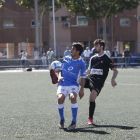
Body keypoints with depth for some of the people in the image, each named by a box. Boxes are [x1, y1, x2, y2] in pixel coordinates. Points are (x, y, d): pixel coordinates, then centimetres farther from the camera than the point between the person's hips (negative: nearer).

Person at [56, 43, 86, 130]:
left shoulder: (81, 63, 2)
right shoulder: (66, 59, 10)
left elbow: (83, 77, 7)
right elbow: (61, 70, 20)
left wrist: (82, 89, -2)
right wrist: (59, 76, -2)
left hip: (73, 84, -2)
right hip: (62, 84, 2)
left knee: (73, 97, -33)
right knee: (60, 98, -27)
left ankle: (74, 122, -20)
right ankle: (62, 119, -3)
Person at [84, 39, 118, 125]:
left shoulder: (106, 59, 3)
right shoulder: (93, 58, 20)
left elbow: (115, 70, 0)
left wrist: (113, 79, -18)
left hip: (99, 80, -5)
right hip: (89, 78, 5)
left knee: (92, 98, -19)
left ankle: (90, 119, -9)